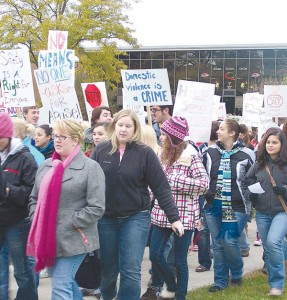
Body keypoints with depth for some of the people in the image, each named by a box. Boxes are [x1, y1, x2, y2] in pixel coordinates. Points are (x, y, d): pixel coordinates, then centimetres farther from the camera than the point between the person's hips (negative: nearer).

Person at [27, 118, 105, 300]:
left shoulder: (90, 167, -9)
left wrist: (70, 224, -15)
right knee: (68, 282, 20)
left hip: (72, 239, -6)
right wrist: (36, 220, 3)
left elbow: (97, 208, -14)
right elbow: (35, 198, 19)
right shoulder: (46, 166, 11)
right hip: (47, 238, 6)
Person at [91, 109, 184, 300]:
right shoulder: (101, 150, -1)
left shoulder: (145, 153, -7)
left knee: (131, 271, -6)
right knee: (108, 269, 13)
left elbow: (161, 187, -7)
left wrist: (174, 217, -10)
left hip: (136, 217, -2)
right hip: (105, 219, 2)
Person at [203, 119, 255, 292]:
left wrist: (249, 202, 2)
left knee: (230, 241, -9)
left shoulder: (246, 155, -5)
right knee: (217, 244, 8)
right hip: (213, 206, 4)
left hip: (236, 207, -4)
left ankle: (237, 274, 17)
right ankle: (220, 281, 18)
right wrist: (205, 195, 13)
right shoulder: (210, 152, 4)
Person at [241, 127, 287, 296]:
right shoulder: (259, 165, 6)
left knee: (273, 242, -23)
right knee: (268, 249, 11)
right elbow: (245, 185, 13)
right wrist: (250, 194, -6)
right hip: (262, 213, 5)